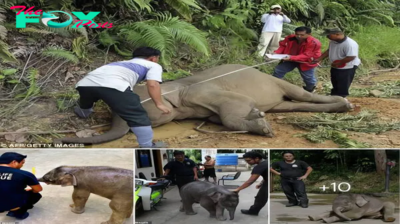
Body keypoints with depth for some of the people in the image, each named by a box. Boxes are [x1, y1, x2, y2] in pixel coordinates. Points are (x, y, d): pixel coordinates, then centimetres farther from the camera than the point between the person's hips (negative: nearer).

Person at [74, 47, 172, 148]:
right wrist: (159, 104, 11)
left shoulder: (123, 62, 41)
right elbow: (153, 84, 3)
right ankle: (147, 147, 6)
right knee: (138, 117, 2)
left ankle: (84, 111, 67)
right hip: (112, 86, -8)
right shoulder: (153, 65, 22)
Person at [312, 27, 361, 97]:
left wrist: (338, 64, -25)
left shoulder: (350, 44, -31)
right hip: (335, 68, 9)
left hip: (347, 68, -9)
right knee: (335, 85, 23)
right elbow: (329, 51, 12)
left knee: (343, 87, 4)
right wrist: (319, 59, 3)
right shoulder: (333, 41, -3)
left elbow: (351, 57, -34)